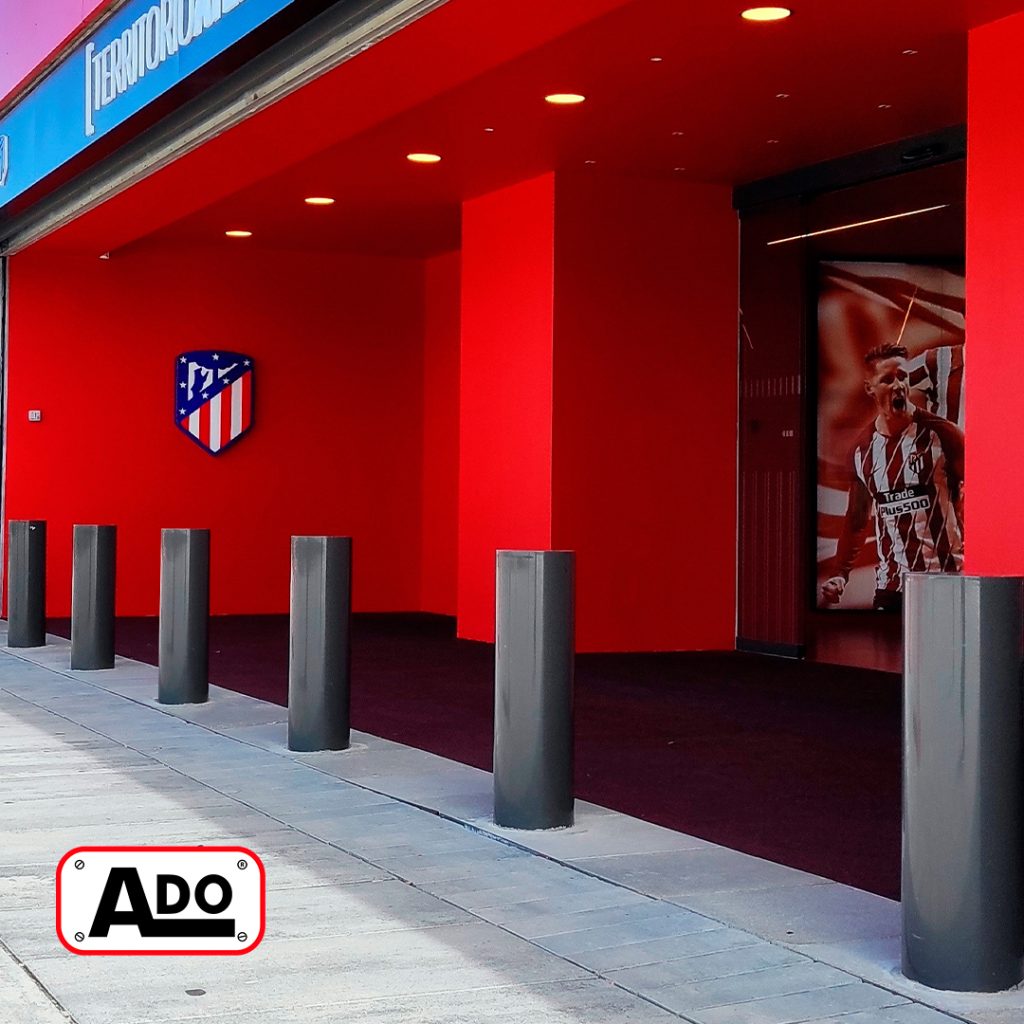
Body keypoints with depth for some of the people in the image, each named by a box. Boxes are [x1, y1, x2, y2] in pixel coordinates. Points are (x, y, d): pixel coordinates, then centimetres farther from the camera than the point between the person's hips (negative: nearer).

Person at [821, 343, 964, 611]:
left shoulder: (940, 435, -5)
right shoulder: (864, 449, 8)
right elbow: (856, 519, 17)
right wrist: (841, 575, 8)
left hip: (945, 583, -4)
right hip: (889, 586, 4)